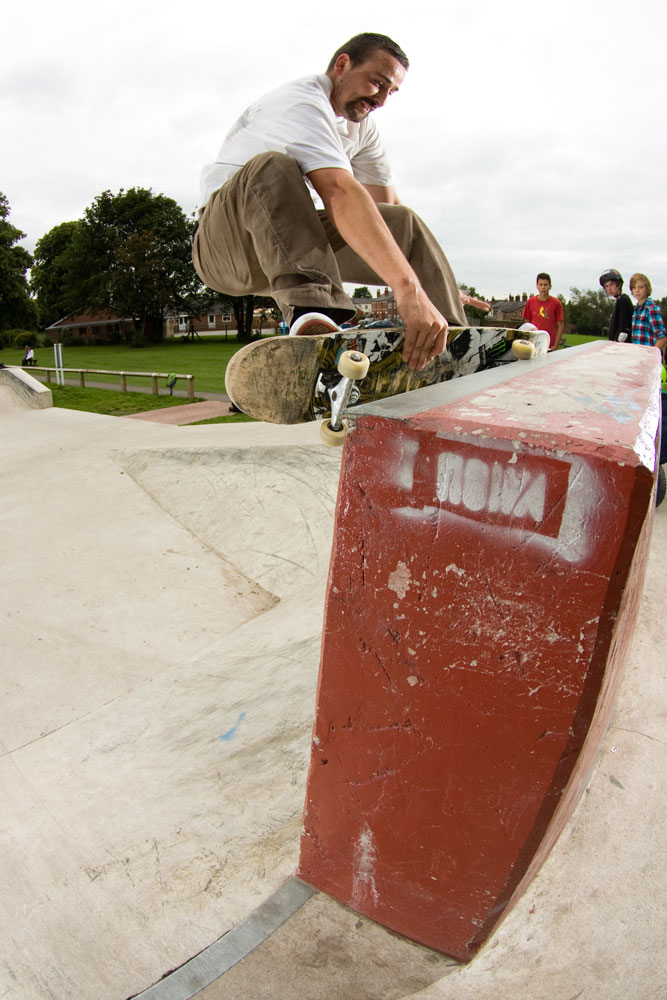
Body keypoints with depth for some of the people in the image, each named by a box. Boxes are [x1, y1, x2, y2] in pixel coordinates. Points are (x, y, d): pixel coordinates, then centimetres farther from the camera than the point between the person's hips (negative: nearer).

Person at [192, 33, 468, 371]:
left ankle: (451, 351, -13)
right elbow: (339, 194, -36)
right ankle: (309, 305, -52)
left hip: (293, 240, 8)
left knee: (402, 222, -6)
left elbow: (389, 206, 8)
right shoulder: (302, 102, -18)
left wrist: (442, 285, -1)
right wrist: (408, 288, -48)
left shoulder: (360, 122, 11)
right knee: (273, 166, -35)